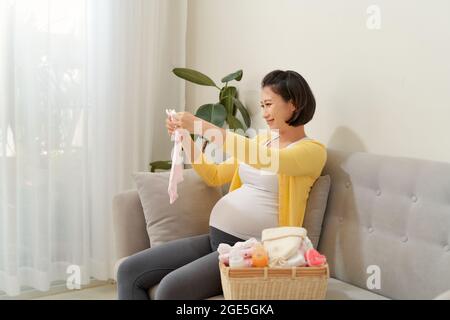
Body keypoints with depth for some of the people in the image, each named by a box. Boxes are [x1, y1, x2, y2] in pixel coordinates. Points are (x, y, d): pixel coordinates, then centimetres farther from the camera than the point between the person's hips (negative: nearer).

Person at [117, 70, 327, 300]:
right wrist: (185, 139, 6)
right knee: (129, 271, -4)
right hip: (215, 238, 8)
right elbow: (214, 177, 21)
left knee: (172, 287, -29)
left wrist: (202, 126, -22)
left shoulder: (314, 150, -5)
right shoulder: (262, 140, 18)